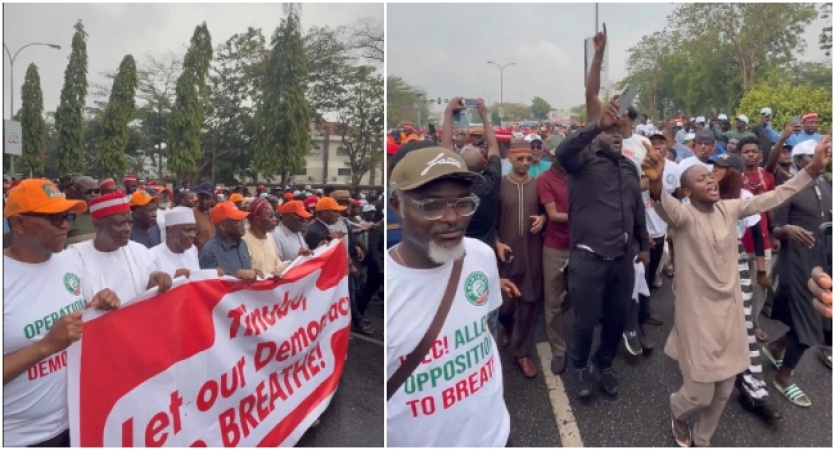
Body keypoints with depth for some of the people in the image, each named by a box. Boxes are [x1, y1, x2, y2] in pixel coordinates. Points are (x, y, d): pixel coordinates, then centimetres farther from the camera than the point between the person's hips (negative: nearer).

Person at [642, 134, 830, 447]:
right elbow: (665, 207, -36)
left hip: (730, 312, 6)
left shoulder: (729, 208, 4)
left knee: (723, 392, 15)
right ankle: (676, 410, 38)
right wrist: (655, 183, -59)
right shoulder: (683, 215, -14)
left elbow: (774, 197, 7)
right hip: (699, 315, -6)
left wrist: (813, 169, -3)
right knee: (700, 394, 2)